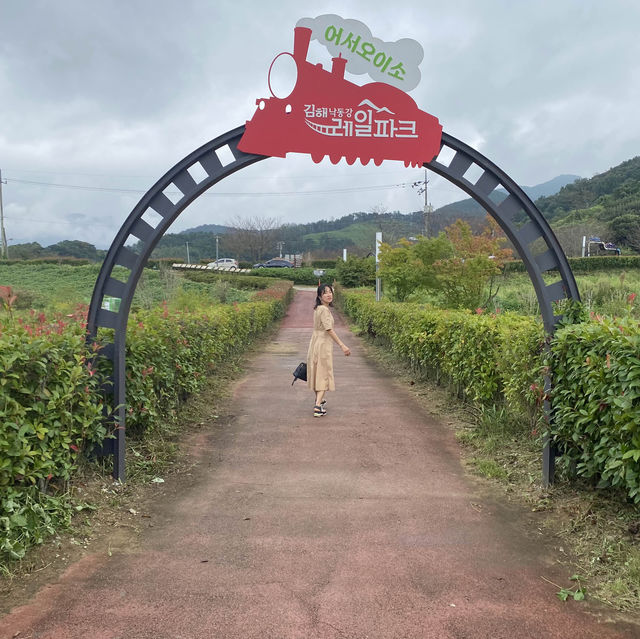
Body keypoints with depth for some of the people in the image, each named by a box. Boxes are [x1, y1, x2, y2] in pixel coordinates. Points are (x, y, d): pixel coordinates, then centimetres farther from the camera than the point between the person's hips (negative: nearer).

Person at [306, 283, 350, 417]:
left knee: (317, 372, 21)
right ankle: (318, 406, -15)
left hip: (315, 342, 9)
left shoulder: (317, 308, 11)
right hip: (323, 344, -9)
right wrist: (342, 345, -29)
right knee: (324, 374, -7)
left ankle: (319, 400, 38)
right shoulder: (324, 309, -18)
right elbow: (329, 329, -26)